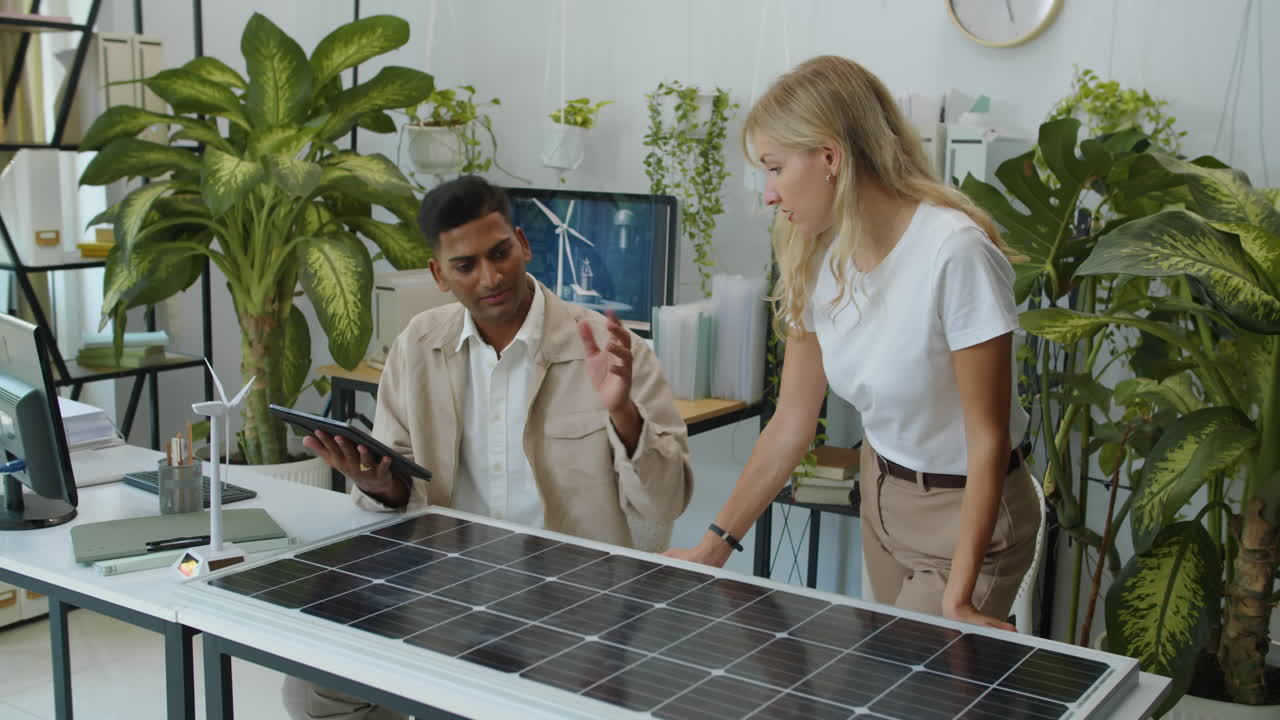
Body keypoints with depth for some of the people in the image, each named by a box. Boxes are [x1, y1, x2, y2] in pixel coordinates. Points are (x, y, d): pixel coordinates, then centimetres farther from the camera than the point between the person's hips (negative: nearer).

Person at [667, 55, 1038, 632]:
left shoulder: (956, 252, -27)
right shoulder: (818, 258, -6)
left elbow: (988, 439, -24)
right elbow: (792, 423, -2)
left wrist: (958, 596, -25)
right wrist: (717, 543, -3)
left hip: (965, 510, -6)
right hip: (881, 492, 6)